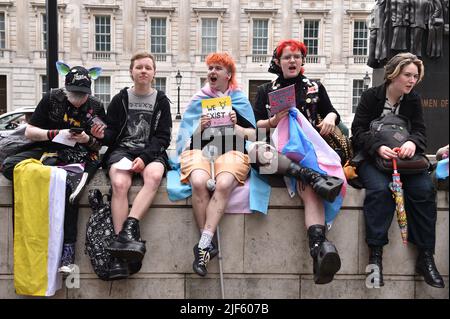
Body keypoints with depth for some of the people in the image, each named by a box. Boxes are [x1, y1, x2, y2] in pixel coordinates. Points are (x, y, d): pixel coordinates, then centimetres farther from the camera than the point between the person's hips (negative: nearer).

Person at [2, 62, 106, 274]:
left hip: (80, 156, -2)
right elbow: (29, 132, 5)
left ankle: (68, 249, -32)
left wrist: (88, 140, -13)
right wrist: (55, 134, -11)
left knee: (67, 186, -35)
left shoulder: (95, 107, 5)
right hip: (48, 150, 3)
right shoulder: (52, 98, 5)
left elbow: (99, 145, 9)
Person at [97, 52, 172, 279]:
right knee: (119, 184, -32)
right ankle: (119, 256, -37)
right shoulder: (120, 100, 13)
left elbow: (163, 137, 5)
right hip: (122, 149, -1)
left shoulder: (161, 101, 12)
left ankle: (129, 227, -43)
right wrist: (102, 136, -15)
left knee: (154, 175, -36)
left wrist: (144, 157, -12)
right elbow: (111, 134, 10)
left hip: (151, 152, 1)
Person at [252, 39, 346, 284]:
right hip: (279, 149, 1)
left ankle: (318, 246, -56)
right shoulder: (266, 90, 20)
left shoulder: (315, 88, 23)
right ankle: (311, 175, -49)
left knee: (308, 187, -36)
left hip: (309, 148, 0)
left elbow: (332, 112, 24)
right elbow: (254, 125, 11)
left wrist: (331, 118, 0)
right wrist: (272, 122, -10)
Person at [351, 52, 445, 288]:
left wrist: (412, 142, -22)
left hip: (404, 157, 4)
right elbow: (358, 130, -8)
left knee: (424, 189, -23)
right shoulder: (371, 96, -1)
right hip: (371, 157, -3)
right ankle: (375, 255, -27)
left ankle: (426, 257, -15)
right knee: (380, 188, -34)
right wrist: (378, 147, -27)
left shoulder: (413, 100, 11)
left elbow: (420, 131, 4)